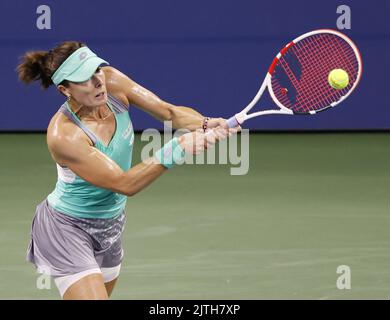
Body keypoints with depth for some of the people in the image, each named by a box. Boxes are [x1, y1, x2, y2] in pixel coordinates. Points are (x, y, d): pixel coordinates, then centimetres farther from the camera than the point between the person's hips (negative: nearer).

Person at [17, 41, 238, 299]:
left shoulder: (111, 81, -14)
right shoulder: (63, 135, -32)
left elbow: (169, 111, -8)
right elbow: (125, 184, -32)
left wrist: (206, 124, -29)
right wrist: (176, 150, -40)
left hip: (110, 225, 7)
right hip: (69, 228, -7)